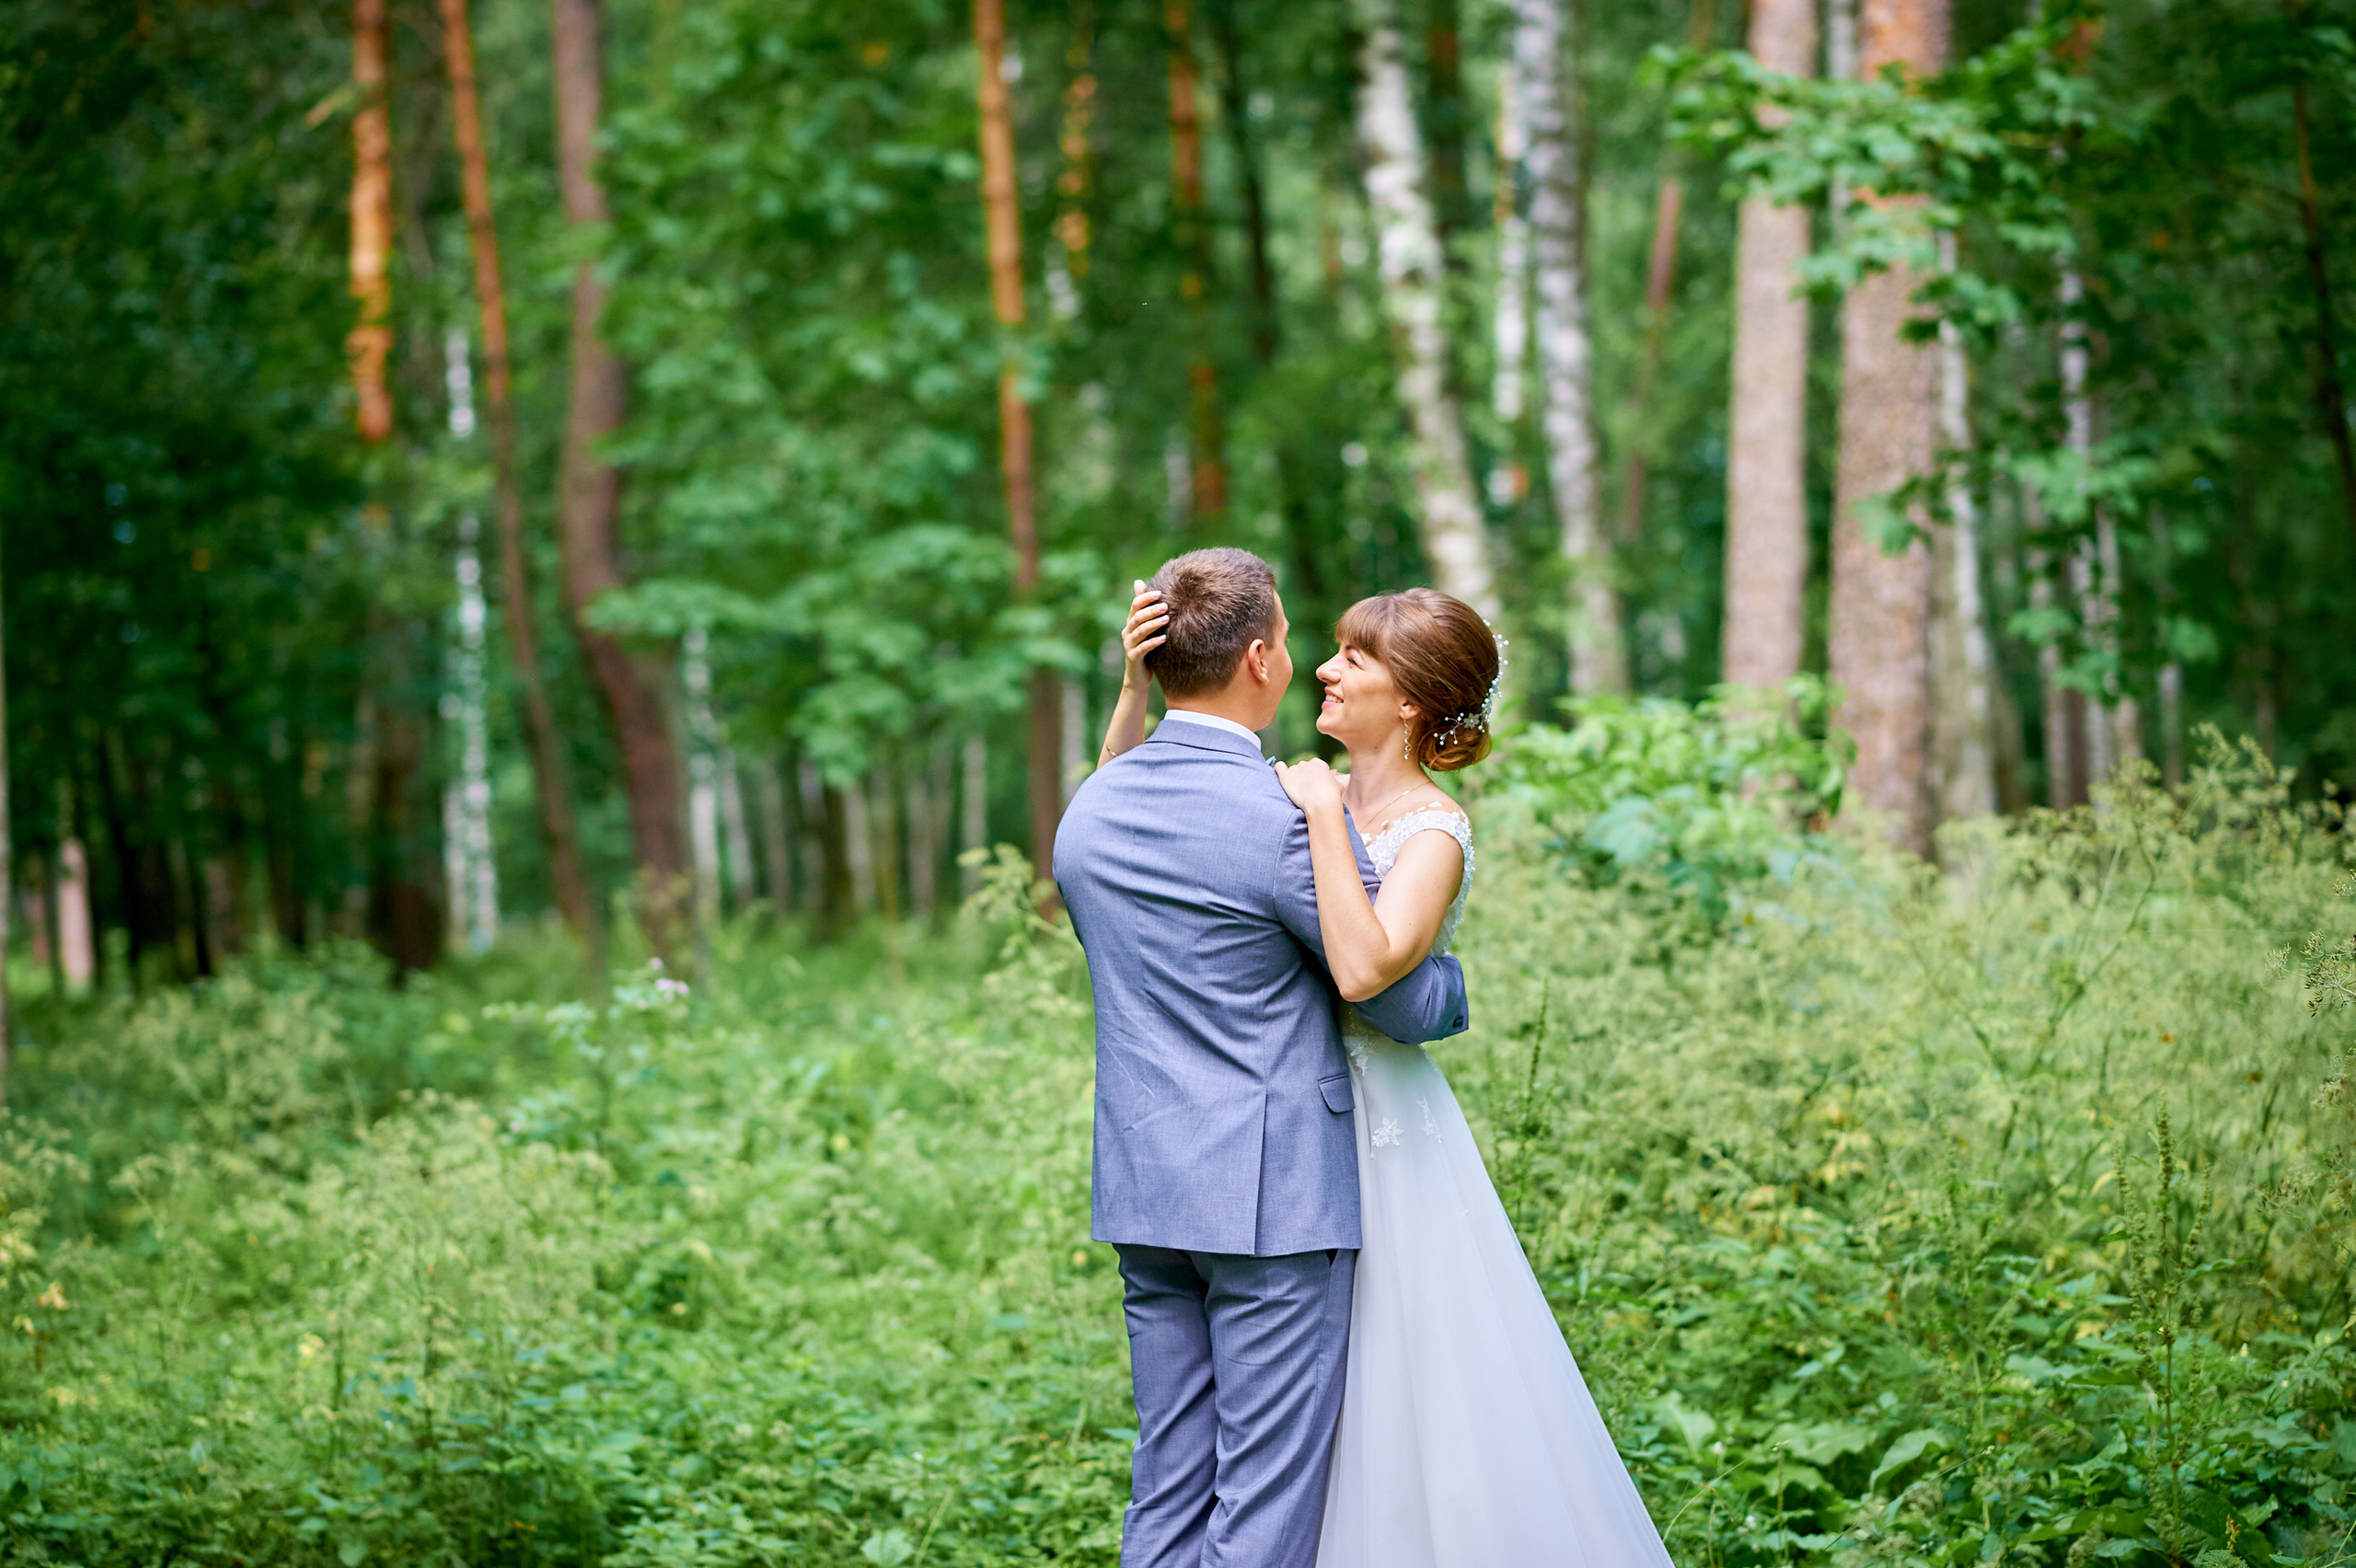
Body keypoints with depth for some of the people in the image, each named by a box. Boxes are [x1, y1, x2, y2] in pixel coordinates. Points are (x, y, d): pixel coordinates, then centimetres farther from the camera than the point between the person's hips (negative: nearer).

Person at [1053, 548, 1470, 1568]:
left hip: (1142, 1188, 7)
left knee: (1170, 1485, 13)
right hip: (1276, 1196, -7)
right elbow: (1403, 1002, -8)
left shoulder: (1087, 810, 7)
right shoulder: (1290, 821, -16)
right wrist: (1456, 984, 13)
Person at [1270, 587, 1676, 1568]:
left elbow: (1363, 968, -33)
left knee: (1415, 1398, 0)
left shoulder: (1431, 835, -14)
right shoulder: (1311, 795, 5)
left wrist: (1326, 815, -26)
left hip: (1386, 1142, -7)